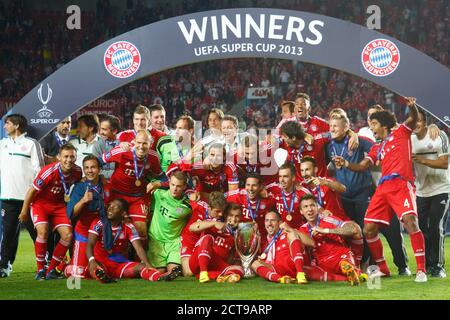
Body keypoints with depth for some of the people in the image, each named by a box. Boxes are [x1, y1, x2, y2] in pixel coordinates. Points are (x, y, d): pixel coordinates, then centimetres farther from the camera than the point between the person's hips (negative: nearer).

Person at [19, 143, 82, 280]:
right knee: (43, 232, -26)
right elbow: (32, 191, -16)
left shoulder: (77, 172, -13)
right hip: (40, 203, -5)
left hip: (58, 205, 5)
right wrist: (24, 211, -7)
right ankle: (40, 269, -11)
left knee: (67, 235, -9)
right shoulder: (49, 171, -28)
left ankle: (51, 269, 4)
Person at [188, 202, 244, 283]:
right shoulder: (214, 225, 0)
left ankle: (210, 275, -38)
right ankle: (203, 273, -38)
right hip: (198, 263, -3)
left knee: (239, 269, -21)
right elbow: (192, 228, -16)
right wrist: (214, 223, -24)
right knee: (207, 238, -27)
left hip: (216, 267, 3)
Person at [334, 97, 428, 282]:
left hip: (401, 185, -7)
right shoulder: (377, 148, 28)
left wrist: (412, 106, -25)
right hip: (383, 188, 7)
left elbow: (413, 119, -3)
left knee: (410, 222, -24)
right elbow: (362, 166, 22)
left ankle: (421, 269, -21)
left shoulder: (400, 133, 13)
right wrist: (345, 164, 3)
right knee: (369, 229, 0)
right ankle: (382, 268, 16)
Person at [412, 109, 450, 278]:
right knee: (422, 229, 4)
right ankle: (427, 265, 15)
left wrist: (422, 160, -26)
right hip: (421, 192, 5)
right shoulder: (410, 139, 3)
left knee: (436, 228, -12)